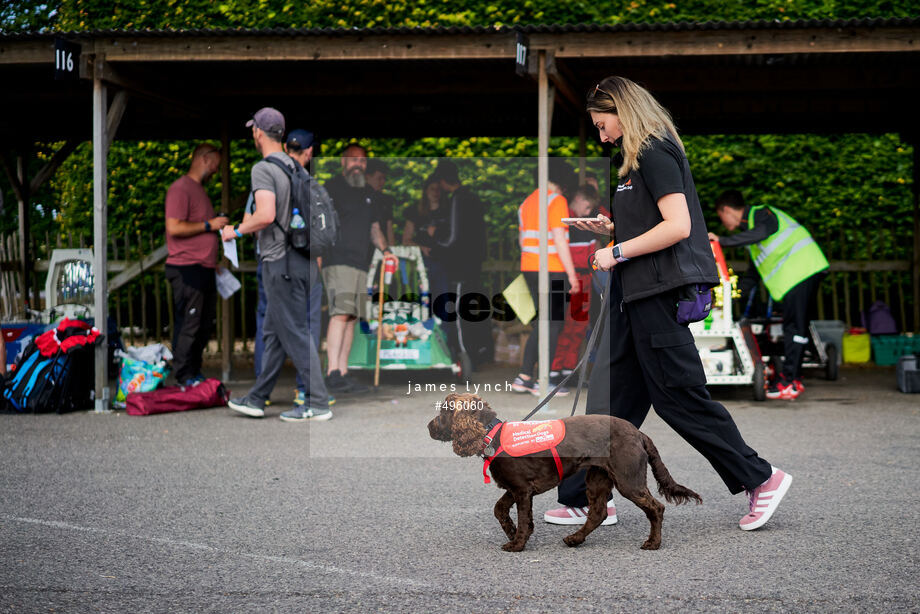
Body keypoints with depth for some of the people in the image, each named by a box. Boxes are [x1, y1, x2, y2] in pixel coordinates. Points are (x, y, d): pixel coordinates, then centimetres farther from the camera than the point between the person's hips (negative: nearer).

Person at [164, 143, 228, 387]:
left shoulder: (199, 189, 22)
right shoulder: (181, 188, -10)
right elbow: (174, 228, -20)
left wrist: (219, 227, 19)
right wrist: (208, 225, -14)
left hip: (204, 269, 10)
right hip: (187, 268, -10)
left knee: (204, 324, 11)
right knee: (188, 325, -7)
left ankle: (194, 374, 18)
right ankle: (184, 378, -3)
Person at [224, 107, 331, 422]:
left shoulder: (263, 168, -13)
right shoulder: (294, 166, 13)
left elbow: (266, 215, -25)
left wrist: (237, 231, -9)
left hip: (281, 262, -9)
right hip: (302, 259, 9)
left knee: (295, 333, -5)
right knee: (272, 332, 14)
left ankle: (317, 403, -3)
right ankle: (256, 399, 21)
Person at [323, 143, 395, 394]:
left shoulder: (368, 192, 22)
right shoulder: (333, 187, 1)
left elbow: (374, 226, 28)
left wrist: (385, 250, 12)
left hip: (360, 263, 7)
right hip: (338, 260, -7)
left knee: (351, 317, 4)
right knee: (341, 314, -18)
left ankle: (343, 374, 6)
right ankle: (333, 371, -21)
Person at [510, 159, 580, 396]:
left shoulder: (527, 202, 14)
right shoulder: (557, 200, -11)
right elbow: (559, 239, -18)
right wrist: (572, 274, -16)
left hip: (530, 269, 8)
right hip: (553, 270, -8)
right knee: (555, 324, -1)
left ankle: (524, 377, 11)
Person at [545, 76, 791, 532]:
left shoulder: (655, 153, -12)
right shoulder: (640, 158, 19)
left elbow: (677, 226, -21)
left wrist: (618, 251, -15)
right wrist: (611, 229, 13)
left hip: (658, 293, -10)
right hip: (636, 296, 10)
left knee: (679, 396, -5)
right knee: (611, 399, 8)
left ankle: (760, 478, 5)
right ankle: (586, 499, 11)